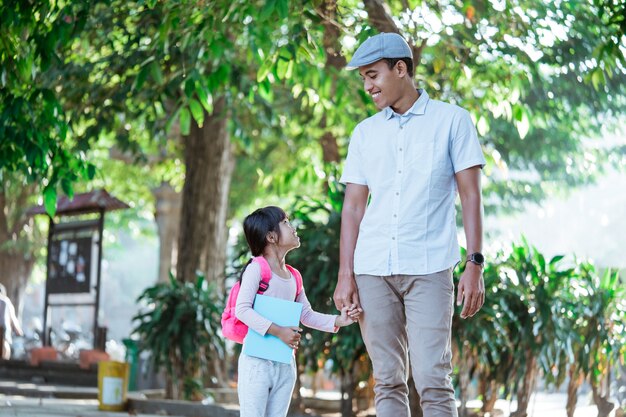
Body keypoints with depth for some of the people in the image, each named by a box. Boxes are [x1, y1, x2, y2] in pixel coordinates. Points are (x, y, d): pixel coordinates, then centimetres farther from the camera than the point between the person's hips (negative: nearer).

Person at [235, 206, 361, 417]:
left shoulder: (293, 276, 13)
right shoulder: (256, 268, -9)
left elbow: (306, 315, 17)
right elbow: (242, 309, -17)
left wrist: (338, 320, 2)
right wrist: (278, 331, -22)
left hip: (285, 365, 7)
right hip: (257, 361, -7)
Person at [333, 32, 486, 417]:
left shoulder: (452, 120, 4)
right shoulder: (365, 133, 14)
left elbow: (470, 196, 1)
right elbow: (353, 206, 12)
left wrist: (475, 265, -8)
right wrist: (345, 274, 4)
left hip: (429, 269, -4)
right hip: (373, 270, 4)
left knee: (433, 381, -9)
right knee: (388, 382, 4)